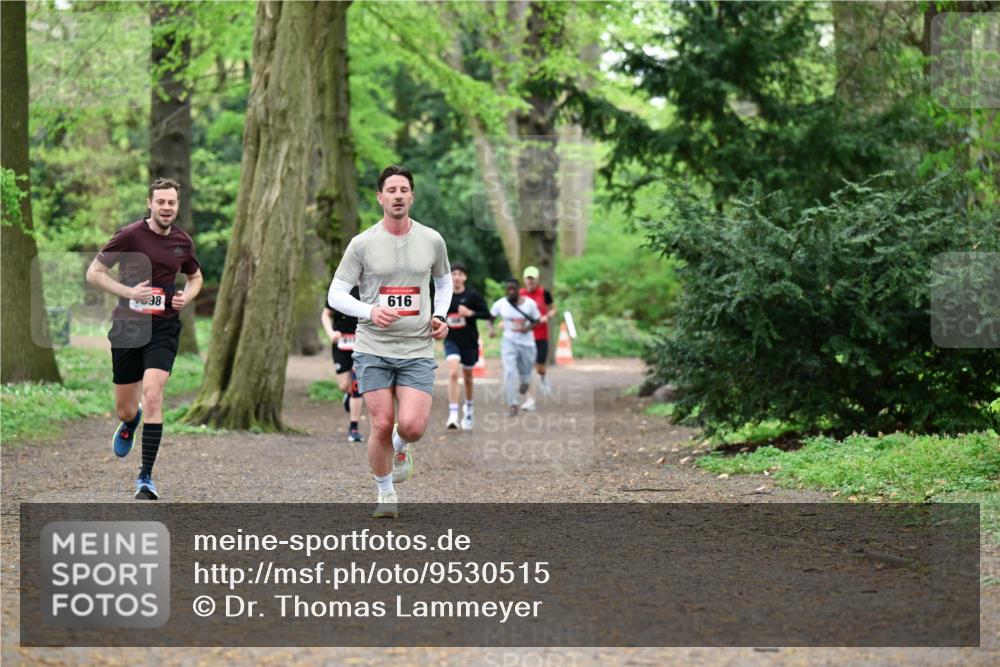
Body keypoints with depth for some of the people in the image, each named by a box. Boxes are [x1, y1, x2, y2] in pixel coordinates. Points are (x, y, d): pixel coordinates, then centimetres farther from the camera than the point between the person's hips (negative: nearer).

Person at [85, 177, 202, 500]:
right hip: (127, 326, -1)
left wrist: (186, 297, 1)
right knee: (125, 409, 8)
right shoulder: (130, 235, -8)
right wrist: (128, 292, -18)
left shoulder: (182, 241, 5)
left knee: (152, 394, -20)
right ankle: (129, 424, 50)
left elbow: (195, 276, 24)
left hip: (164, 328, 1)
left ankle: (146, 477, -13)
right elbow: (94, 272, -5)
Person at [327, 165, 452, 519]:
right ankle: (386, 494, 17)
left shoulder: (432, 240, 4)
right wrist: (371, 311, -18)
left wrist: (440, 316, 7)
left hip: (418, 349, 1)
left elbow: (444, 280, 23)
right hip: (373, 348, -1)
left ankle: (400, 447, 23)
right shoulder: (362, 244, -3)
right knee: (381, 425, -4)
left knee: (412, 425, -14)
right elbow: (336, 294, -2)